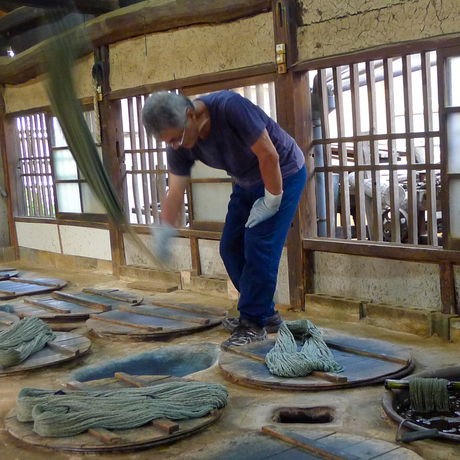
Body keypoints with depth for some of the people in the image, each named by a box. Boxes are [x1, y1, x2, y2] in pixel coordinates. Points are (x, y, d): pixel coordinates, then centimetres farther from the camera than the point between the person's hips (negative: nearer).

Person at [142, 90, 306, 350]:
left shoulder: (230, 107, -34)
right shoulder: (180, 147, -13)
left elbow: (269, 156, -29)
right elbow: (176, 192, -7)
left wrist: (271, 201, -21)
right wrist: (165, 232, -17)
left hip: (282, 174, -7)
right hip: (248, 181, 8)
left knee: (259, 247, -13)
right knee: (231, 248, 5)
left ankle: (254, 324, -1)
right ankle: (267, 313, 18)